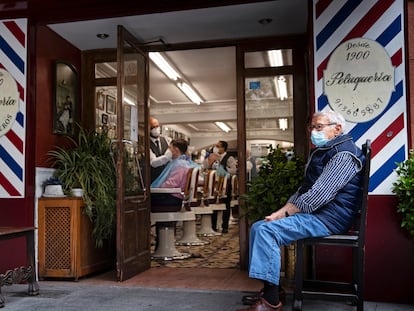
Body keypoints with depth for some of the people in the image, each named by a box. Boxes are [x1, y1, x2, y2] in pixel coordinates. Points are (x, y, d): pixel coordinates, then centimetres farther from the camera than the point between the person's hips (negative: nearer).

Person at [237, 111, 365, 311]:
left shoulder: (343, 154, -13)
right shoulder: (319, 152, 20)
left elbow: (319, 195, -22)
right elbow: (303, 190, 19)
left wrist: (284, 213, -16)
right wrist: (281, 212, 4)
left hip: (328, 218, -11)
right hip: (313, 213, 11)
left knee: (268, 230, -25)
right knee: (258, 227, 4)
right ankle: (268, 289, 5)